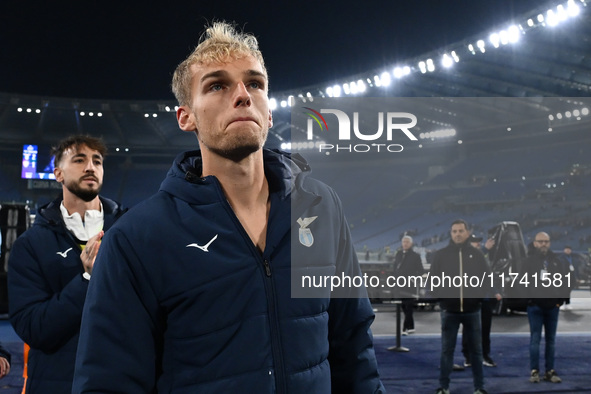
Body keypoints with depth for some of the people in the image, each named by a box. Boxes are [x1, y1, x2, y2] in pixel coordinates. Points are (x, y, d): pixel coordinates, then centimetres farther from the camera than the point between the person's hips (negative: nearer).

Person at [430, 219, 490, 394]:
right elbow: (433, 279, 3)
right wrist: (441, 297, -5)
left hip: (472, 310, 1)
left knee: (476, 350, 8)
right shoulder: (441, 254, 1)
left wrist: (478, 295, -4)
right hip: (449, 310, -1)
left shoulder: (477, 254, 4)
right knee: (447, 350, 5)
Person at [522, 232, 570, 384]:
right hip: (535, 306, -3)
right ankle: (534, 371, 5)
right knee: (535, 338, 0)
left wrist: (561, 299, 1)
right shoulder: (529, 261, -3)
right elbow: (521, 281, -7)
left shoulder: (556, 260, 6)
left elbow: (566, 280, 9)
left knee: (551, 339, 8)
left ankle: (550, 371, 14)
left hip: (552, 306, 3)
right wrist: (529, 297, -12)